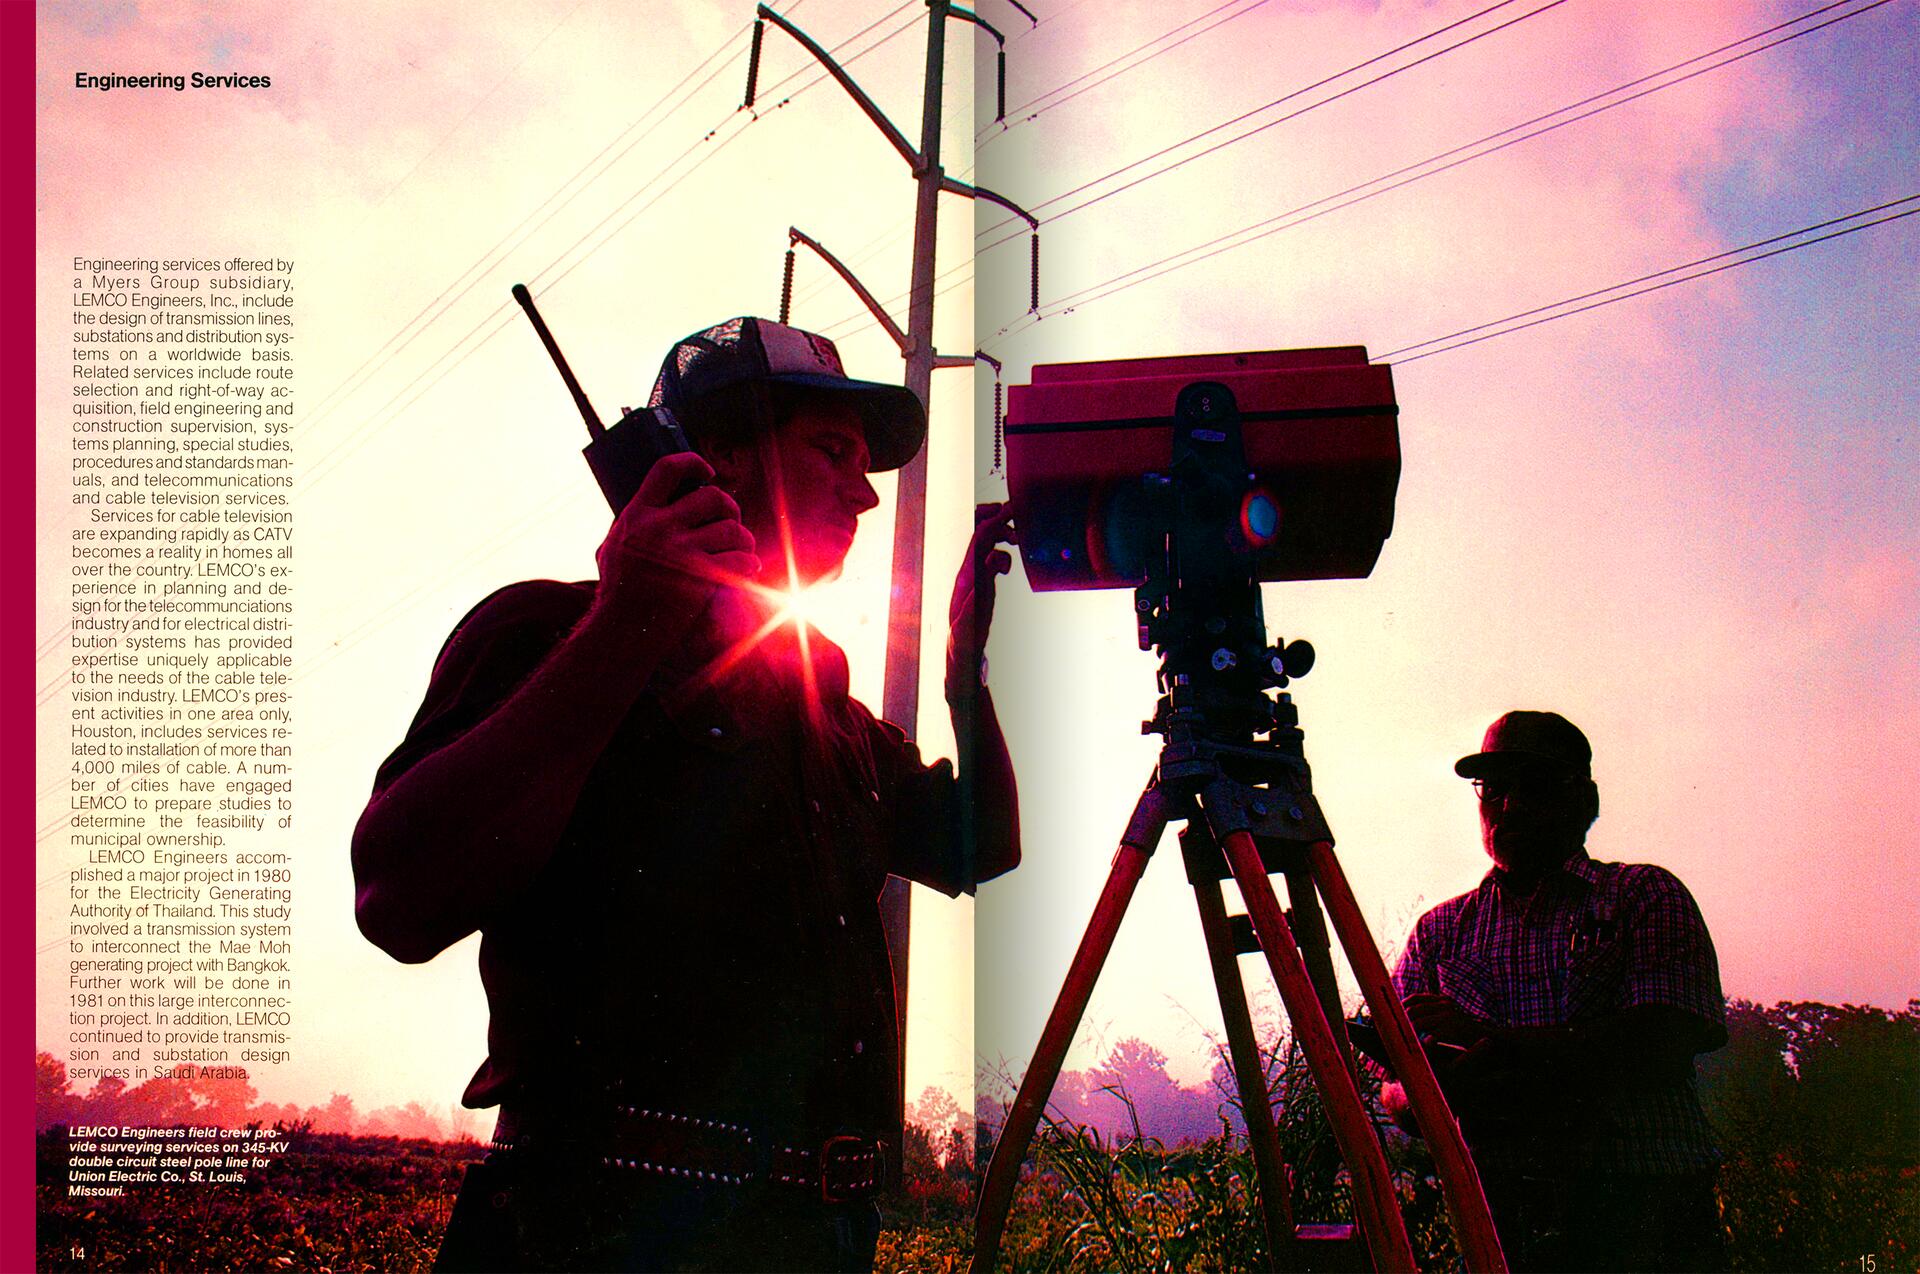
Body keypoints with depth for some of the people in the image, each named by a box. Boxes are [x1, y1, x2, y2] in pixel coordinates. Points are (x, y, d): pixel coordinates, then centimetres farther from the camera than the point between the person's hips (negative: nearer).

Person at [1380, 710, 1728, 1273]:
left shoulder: (1647, 895, 11)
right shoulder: (1440, 930, 18)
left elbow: (1666, 1045, -5)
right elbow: (1399, 1098, 11)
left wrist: (1500, 1043, -13)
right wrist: (1435, 1087, -13)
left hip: (1644, 1211, -1)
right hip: (1499, 1216, 2)